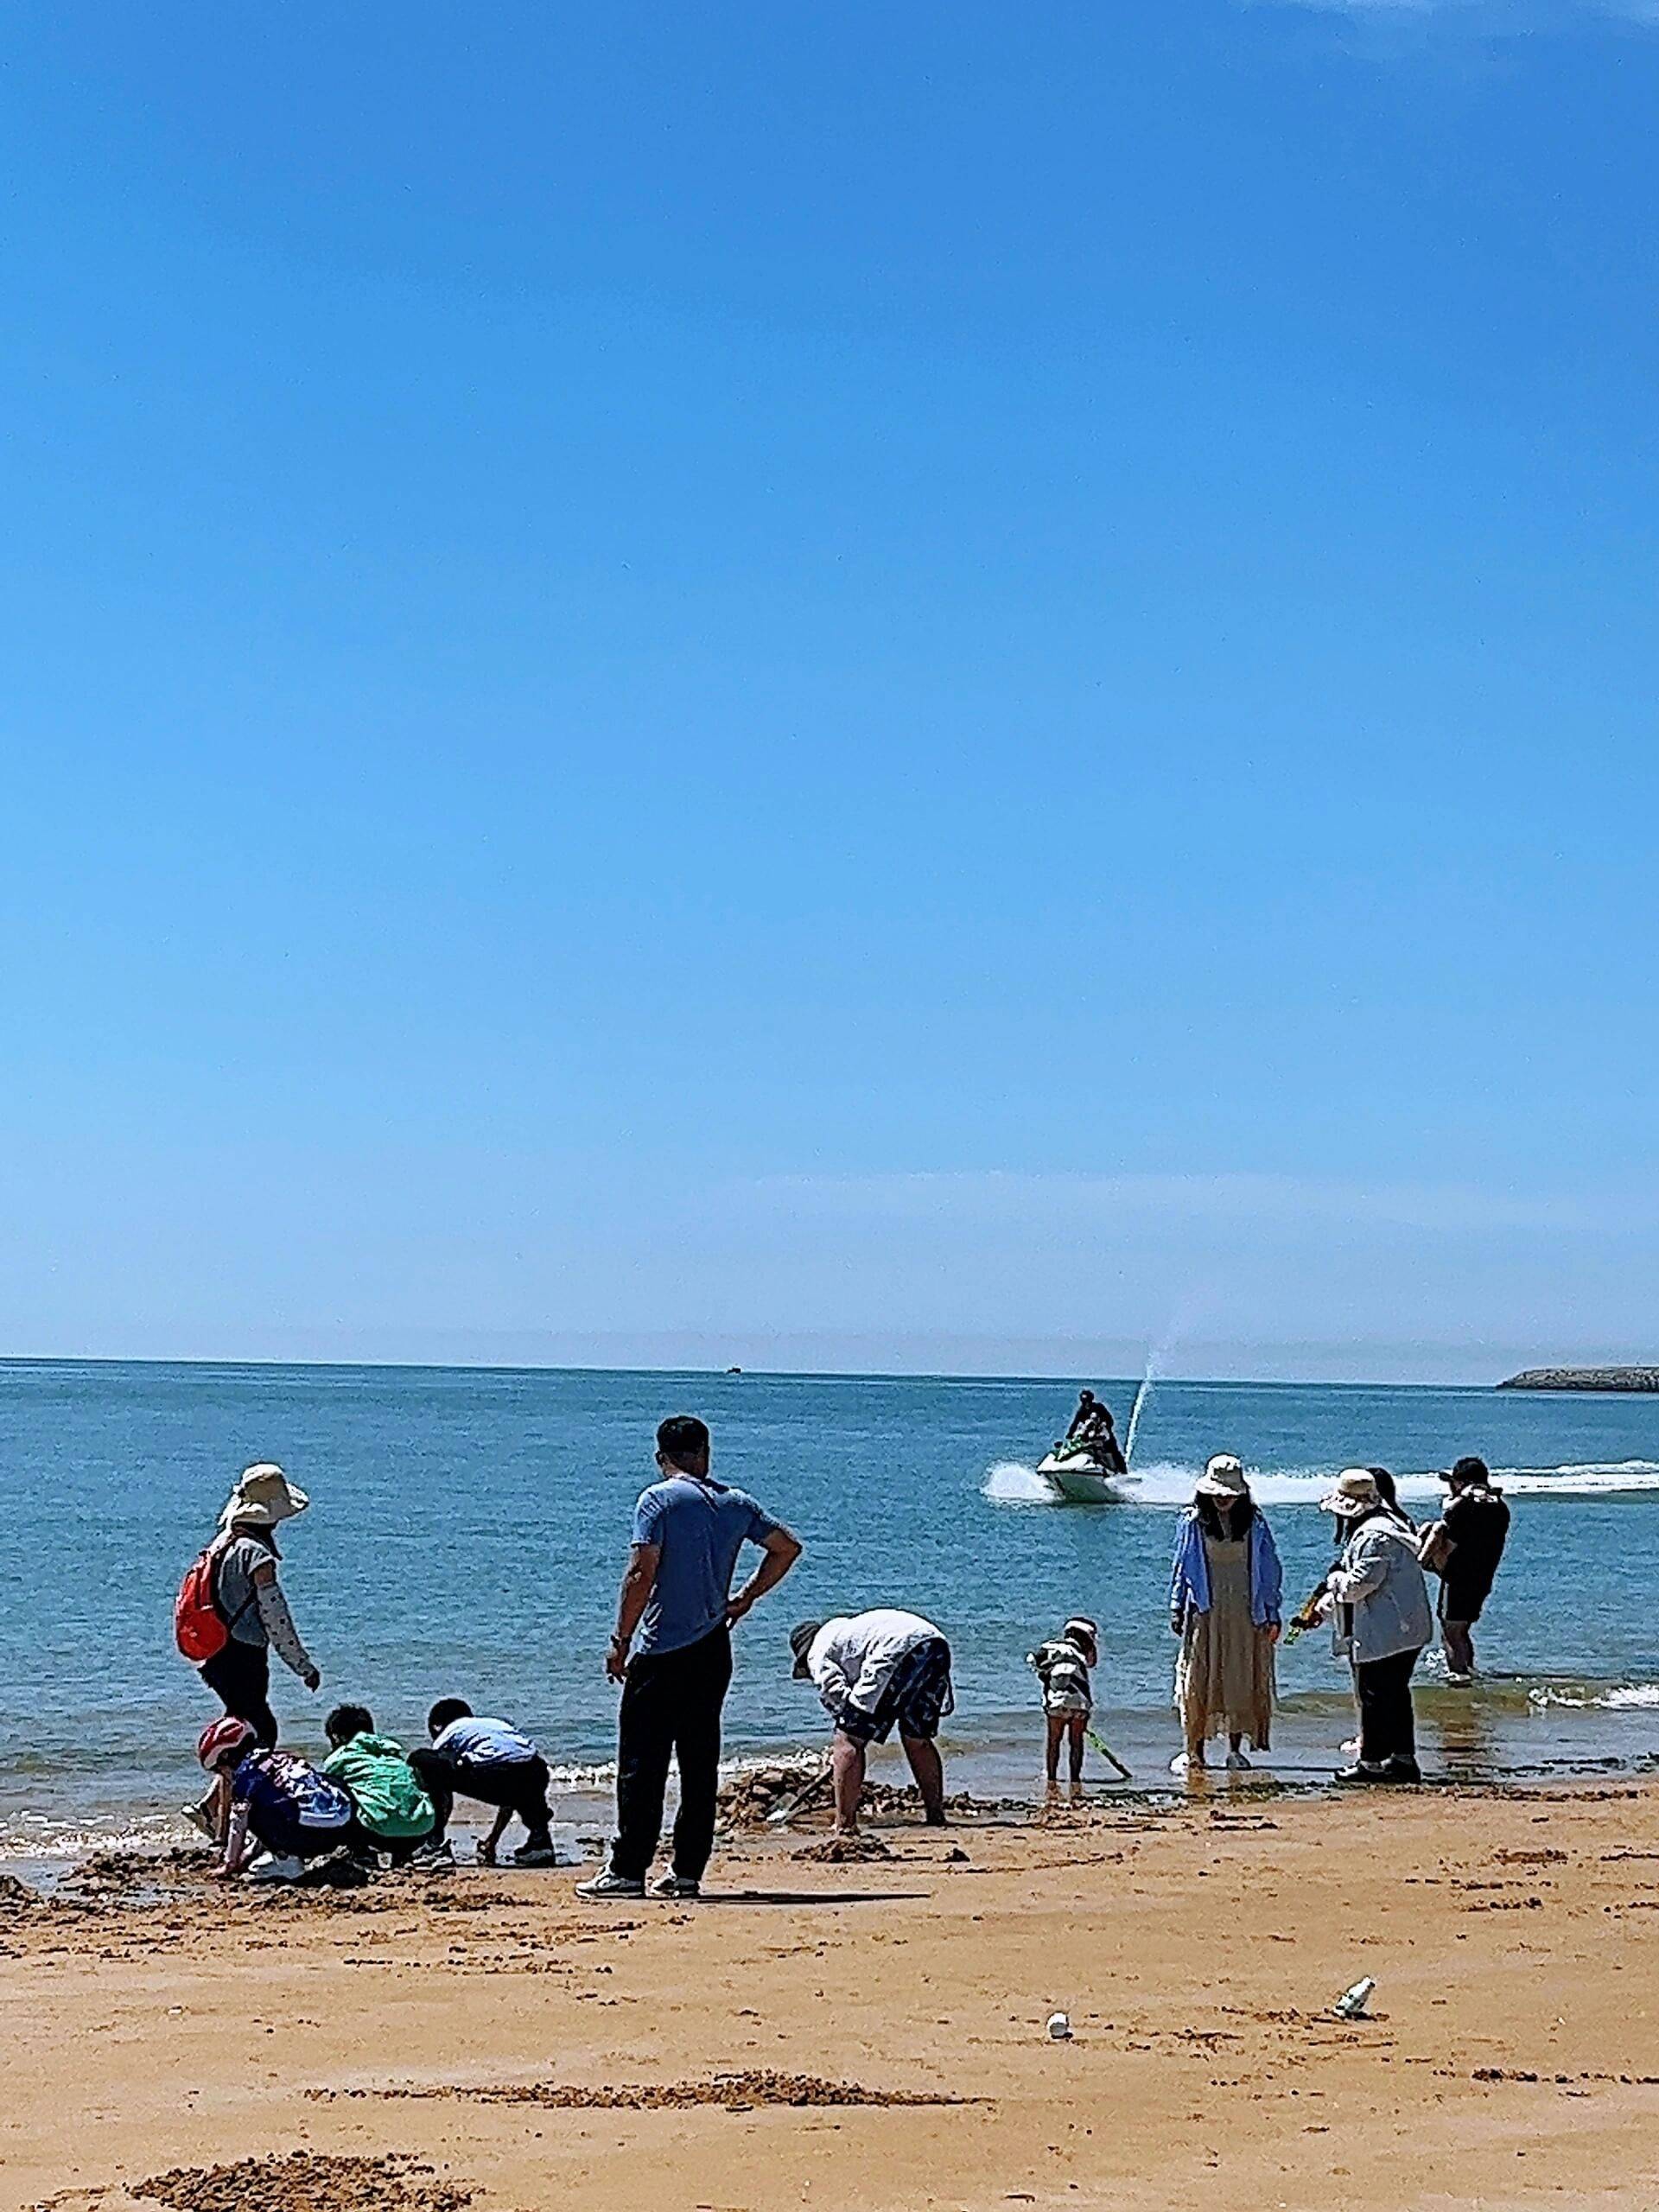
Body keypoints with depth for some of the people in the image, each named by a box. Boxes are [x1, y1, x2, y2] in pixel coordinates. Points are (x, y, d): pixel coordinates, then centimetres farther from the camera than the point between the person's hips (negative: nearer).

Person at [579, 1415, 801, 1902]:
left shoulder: (658, 1500, -6)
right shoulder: (736, 1503, 10)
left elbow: (641, 1574, -13)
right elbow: (787, 1547, 18)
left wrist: (620, 1640, -8)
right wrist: (746, 1597, 23)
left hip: (662, 1651, -5)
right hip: (713, 1651, 5)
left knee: (642, 1762, -3)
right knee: (700, 1762, 9)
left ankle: (627, 1871, -3)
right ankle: (687, 1872, 9)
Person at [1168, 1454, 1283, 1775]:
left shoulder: (1255, 1523, 2)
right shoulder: (1193, 1522, 0)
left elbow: (1269, 1568, 8)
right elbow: (1181, 1566, 6)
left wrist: (1272, 1613, 6)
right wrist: (1177, 1609, 3)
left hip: (1245, 1613, 1)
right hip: (1206, 1612, -1)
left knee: (1242, 1681, 3)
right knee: (1198, 1680, -3)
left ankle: (1235, 1749, 13)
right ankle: (1195, 1750, 3)